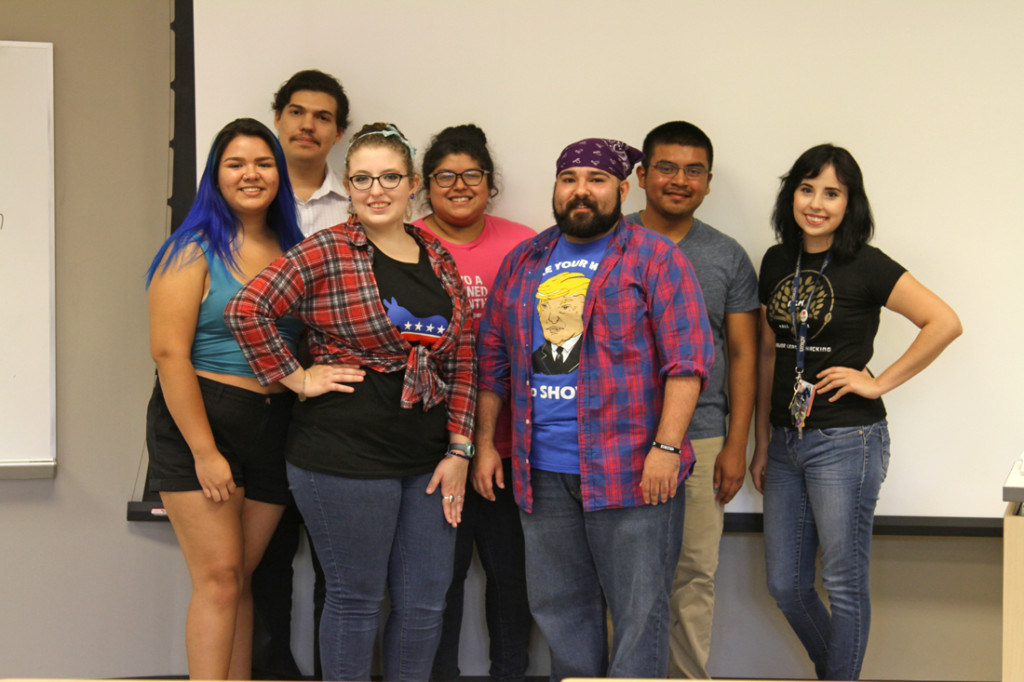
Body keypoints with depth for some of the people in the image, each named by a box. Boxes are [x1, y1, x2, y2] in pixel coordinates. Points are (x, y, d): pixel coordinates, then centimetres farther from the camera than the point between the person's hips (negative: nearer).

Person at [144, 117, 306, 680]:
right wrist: (205, 451, -15)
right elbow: (169, 353, -12)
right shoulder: (193, 249, -5)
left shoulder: (292, 252, 11)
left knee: (239, 580, 7)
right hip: (199, 422, -5)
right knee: (219, 580, -9)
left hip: (272, 430, 5)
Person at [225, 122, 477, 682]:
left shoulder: (438, 257, 11)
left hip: (427, 461, 6)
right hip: (346, 456, -5)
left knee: (424, 603, 10)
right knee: (356, 599, 3)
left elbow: (462, 360, 11)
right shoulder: (325, 253, -6)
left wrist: (458, 448, 5)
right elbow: (245, 310, -15)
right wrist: (296, 378, -12)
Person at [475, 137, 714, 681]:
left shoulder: (654, 258, -3)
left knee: (638, 609, -2)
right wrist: (485, 442, 11)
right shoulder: (522, 263, 14)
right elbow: (492, 356, 17)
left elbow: (687, 358, -9)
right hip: (541, 470, 5)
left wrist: (666, 448, -16)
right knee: (559, 607, 13)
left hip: (632, 472, -5)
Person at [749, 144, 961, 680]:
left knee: (844, 584, 2)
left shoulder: (866, 267, -9)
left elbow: (944, 323, -15)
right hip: (786, 441, 6)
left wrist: (880, 381, -12)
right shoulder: (776, 263, 9)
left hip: (846, 441, -6)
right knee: (785, 585, 12)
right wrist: (761, 443, 14)